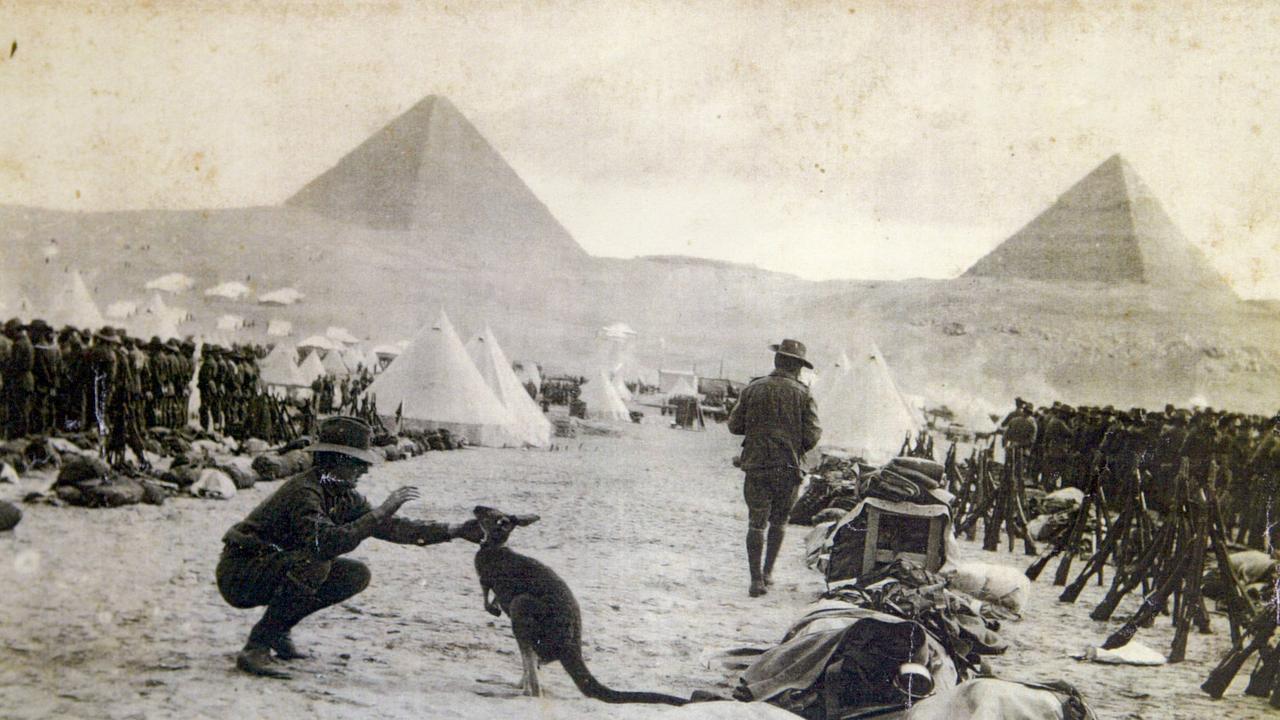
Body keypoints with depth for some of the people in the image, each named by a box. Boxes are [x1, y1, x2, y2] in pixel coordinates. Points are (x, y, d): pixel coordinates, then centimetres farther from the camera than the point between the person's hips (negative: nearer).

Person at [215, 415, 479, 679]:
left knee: (357, 575, -1)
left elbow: (389, 527, 5)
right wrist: (378, 513, -38)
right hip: (239, 575, -9)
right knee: (312, 563, -34)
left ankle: (279, 629, 9)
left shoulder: (344, 496, 2)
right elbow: (324, 542, -41)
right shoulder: (303, 491, -25)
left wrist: (454, 531, 0)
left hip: (280, 567, 9)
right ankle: (256, 647, -22)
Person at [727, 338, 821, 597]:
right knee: (779, 522, 17)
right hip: (788, 468, 0)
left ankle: (756, 578, -5)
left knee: (756, 523, 2)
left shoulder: (753, 389, 1)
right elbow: (812, 435, -7)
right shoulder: (802, 394, -3)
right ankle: (768, 572, 22)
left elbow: (734, 425, 5)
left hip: (756, 465, 0)